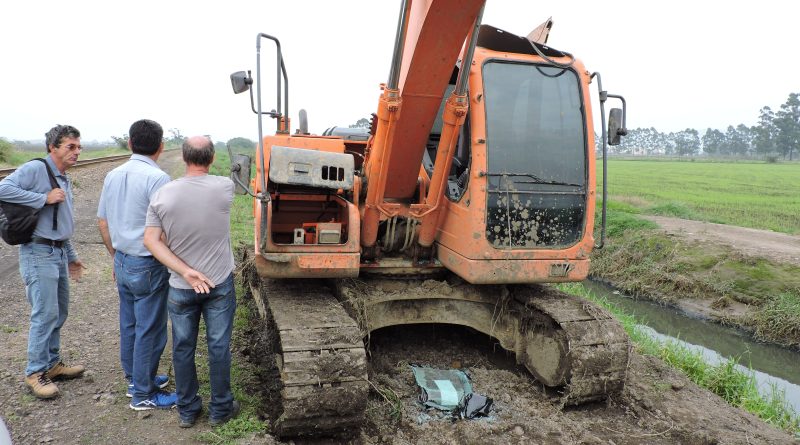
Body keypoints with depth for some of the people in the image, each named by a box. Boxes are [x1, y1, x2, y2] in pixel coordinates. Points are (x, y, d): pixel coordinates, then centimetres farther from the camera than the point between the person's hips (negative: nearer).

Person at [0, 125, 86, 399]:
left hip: (59, 253, 9)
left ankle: (52, 363, 28)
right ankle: (35, 372, 8)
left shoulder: (65, 181, 15)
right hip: (39, 253, -9)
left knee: (59, 312, 14)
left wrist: (71, 257, 24)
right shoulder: (35, 169, -11)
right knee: (45, 313, -6)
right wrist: (44, 198, -23)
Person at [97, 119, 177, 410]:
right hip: (148, 266, -8)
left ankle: (135, 378, 35)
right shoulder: (157, 178, -19)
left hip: (123, 263, 8)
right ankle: (143, 394, 15)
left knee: (129, 325, 19)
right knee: (150, 330, 4)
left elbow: (103, 223, 14)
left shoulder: (113, 176, 6)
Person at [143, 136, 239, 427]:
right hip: (220, 283, -1)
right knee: (218, 347, 11)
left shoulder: (163, 194, -10)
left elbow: (151, 240, -13)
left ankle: (187, 411, 29)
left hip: (181, 287, 2)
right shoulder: (224, 188, -15)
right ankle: (220, 409, 24)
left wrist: (186, 272, -16)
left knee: (183, 348, 15)